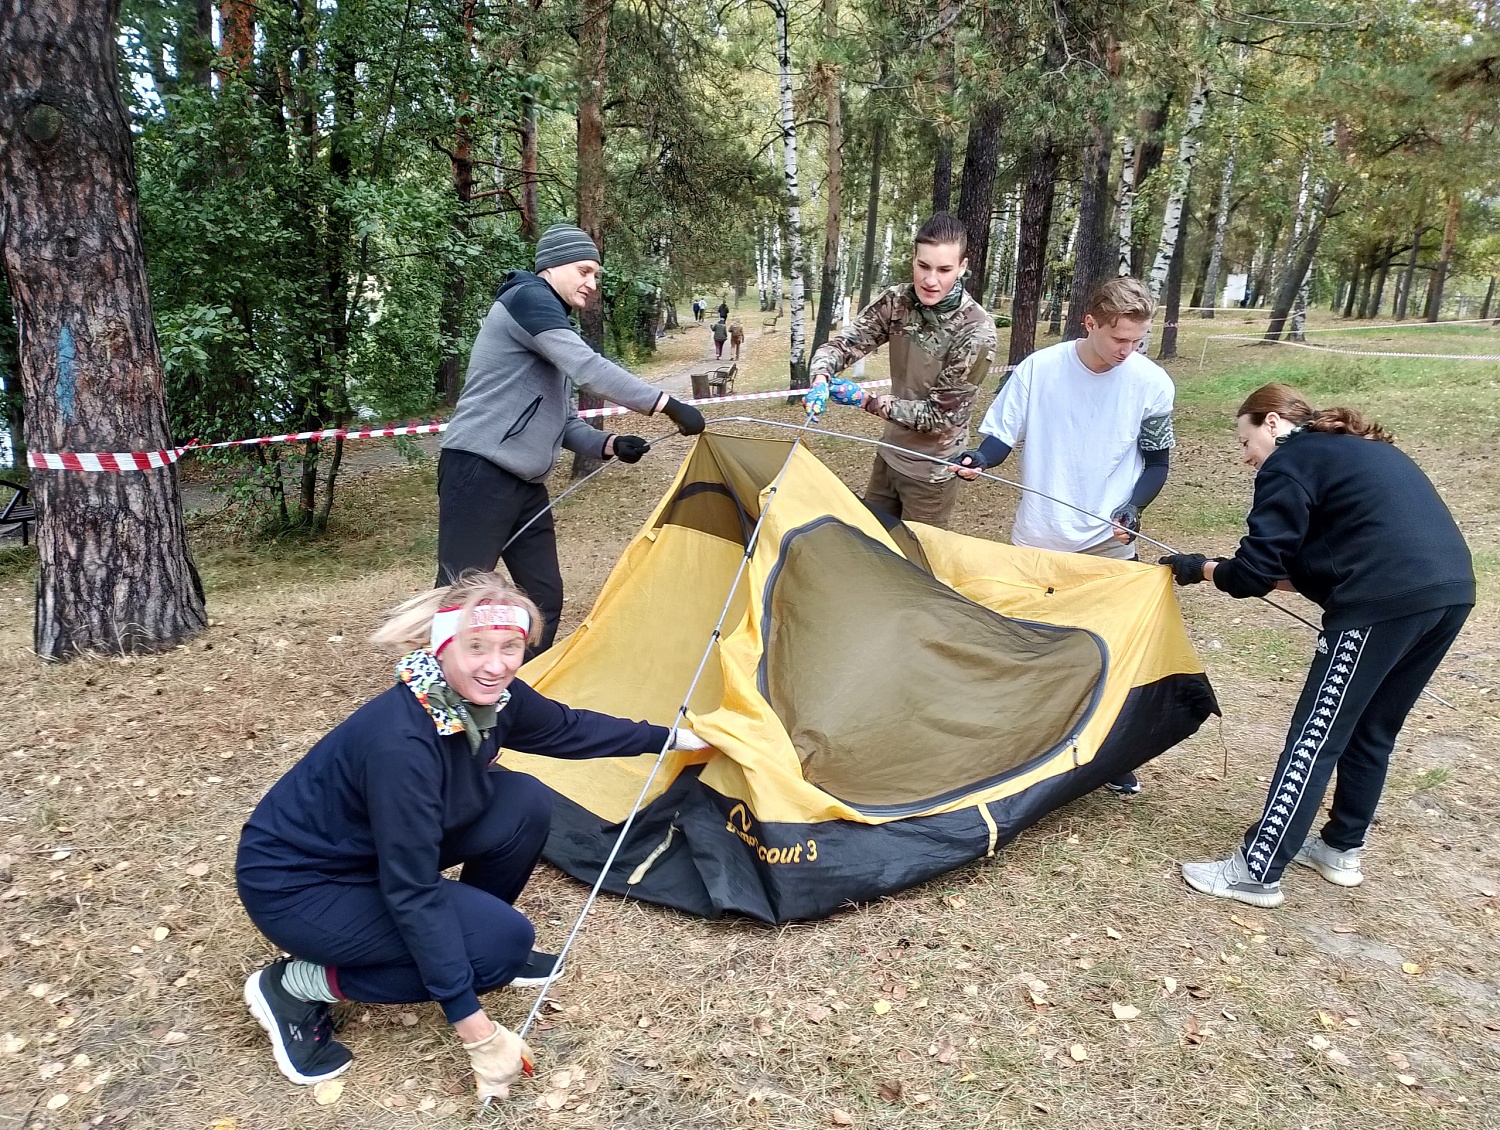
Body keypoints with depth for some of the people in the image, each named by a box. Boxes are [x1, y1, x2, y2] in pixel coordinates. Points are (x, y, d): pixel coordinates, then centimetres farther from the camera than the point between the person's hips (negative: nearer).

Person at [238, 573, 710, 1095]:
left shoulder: (490, 697, -13)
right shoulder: (400, 741, -36)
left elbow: (568, 727, 8)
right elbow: (412, 892, -31)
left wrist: (668, 737, 15)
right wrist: (473, 1024, -28)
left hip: (377, 849, 8)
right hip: (293, 884, -7)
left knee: (525, 803, -8)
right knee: (503, 939, -15)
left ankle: (479, 946, 13)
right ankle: (298, 987, -4)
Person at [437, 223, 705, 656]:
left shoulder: (550, 324, 23)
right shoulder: (528, 299, -7)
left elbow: (560, 421, 21)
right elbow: (587, 369, -22)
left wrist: (607, 444, 2)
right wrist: (667, 404, -22)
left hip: (525, 482, 10)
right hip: (480, 473, -10)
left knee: (544, 596, 9)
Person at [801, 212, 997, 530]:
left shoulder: (976, 332, -25)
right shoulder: (896, 301, -9)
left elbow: (941, 415, -22)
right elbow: (842, 344, -9)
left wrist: (869, 402, -21)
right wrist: (821, 380, -31)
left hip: (930, 471, -5)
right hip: (889, 454, 6)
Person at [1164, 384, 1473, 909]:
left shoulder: (1289, 462, 1)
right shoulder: (1363, 453, 27)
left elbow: (1255, 570, -3)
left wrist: (1201, 568, 13)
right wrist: (1280, 577, 22)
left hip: (1386, 604, -9)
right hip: (1450, 592, 9)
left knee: (1316, 736, -1)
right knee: (1373, 731, 21)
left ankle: (1256, 871, 5)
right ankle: (1341, 848, 35)